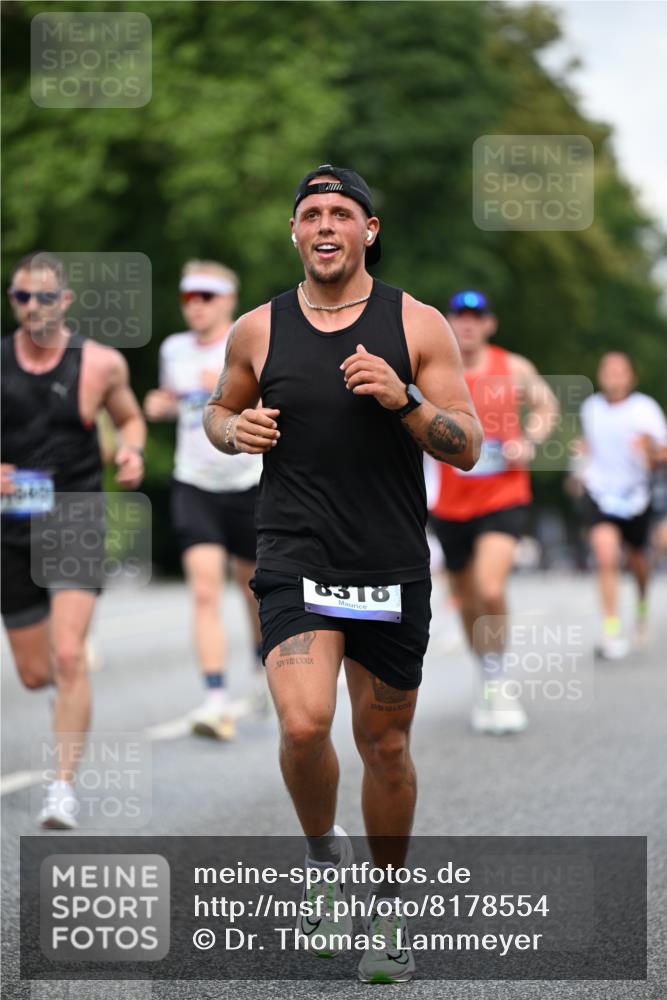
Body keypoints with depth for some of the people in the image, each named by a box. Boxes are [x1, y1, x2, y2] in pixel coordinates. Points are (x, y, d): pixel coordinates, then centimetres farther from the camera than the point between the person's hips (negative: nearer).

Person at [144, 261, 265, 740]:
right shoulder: (174, 349, 5)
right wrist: (160, 405, 2)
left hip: (250, 484, -2)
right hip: (194, 485, 2)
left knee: (254, 585, 15)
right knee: (205, 591, -14)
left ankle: (264, 662, 45)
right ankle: (218, 700, -18)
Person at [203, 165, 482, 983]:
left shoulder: (417, 325, -1)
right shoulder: (257, 331, 3)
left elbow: (468, 447, -2)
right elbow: (219, 409, 21)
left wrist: (404, 399, -19)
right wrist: (235, 429, -2)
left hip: (393, 568, 1)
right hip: (296, 560, 0)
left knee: (385, 747, 9)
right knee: (304, 724, -21)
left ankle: (386, 907, 30)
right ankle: (323, 853, 10)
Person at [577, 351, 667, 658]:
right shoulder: (590, 407, 0)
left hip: (635, 495, 0)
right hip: (598, 492, 1)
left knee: (636, 558, 18)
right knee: (606, 556, -19)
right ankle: (612, 631, -20)